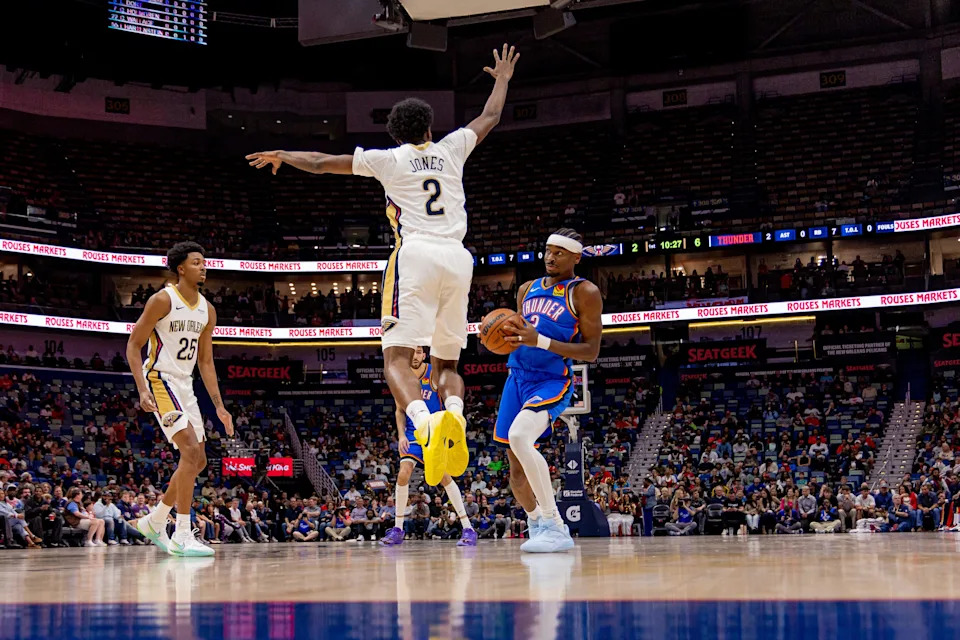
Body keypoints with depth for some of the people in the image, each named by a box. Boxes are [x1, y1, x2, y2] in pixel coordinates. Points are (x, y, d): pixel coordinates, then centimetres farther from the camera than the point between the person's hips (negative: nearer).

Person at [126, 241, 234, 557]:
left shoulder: (207, 310, 9)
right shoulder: (163, 300, -12)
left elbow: (206, 362, 13)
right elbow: (133, 345, -10)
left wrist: (219, 406, 7)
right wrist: (142, 389, -22)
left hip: (185, 385, 8)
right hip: (160, 380, -8)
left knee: (198, 461, 11)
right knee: (191, 451, -19)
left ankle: (155, 522, 26)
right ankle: (182, 536, -16)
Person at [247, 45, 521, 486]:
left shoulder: (388, 159, 13)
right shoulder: (450, 150, 20)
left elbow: (321, 163, 21)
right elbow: (490, 118, 37)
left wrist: (282, 156, 39)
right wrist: (502, 79, 55)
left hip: (417, 255, -4)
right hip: (457, 257, 4)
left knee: (397, 357, -9)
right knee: (446, 361, 12)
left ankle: (425, 422, -40)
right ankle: (455, 418, -21)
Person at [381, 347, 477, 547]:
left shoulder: (435, 374, -12)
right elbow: (400, 411, 8)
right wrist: (401, 435, -5)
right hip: (412, 432, 3)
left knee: (443, 475, -14)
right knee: (403, 474, -12)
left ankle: (468, 528, -10)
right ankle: (398, 529, 0)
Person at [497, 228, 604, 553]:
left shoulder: (585, 292, -6)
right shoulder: (527, 290, 13)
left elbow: (591, 351, -12)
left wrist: (541, 341, -22)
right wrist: (507, 337, -2)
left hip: (553, 381, -7)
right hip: (518, 376, 7)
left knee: (519, 436, -31)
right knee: (516, 465, 8)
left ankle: (555, 527, -26)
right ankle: (536, 525, 29)